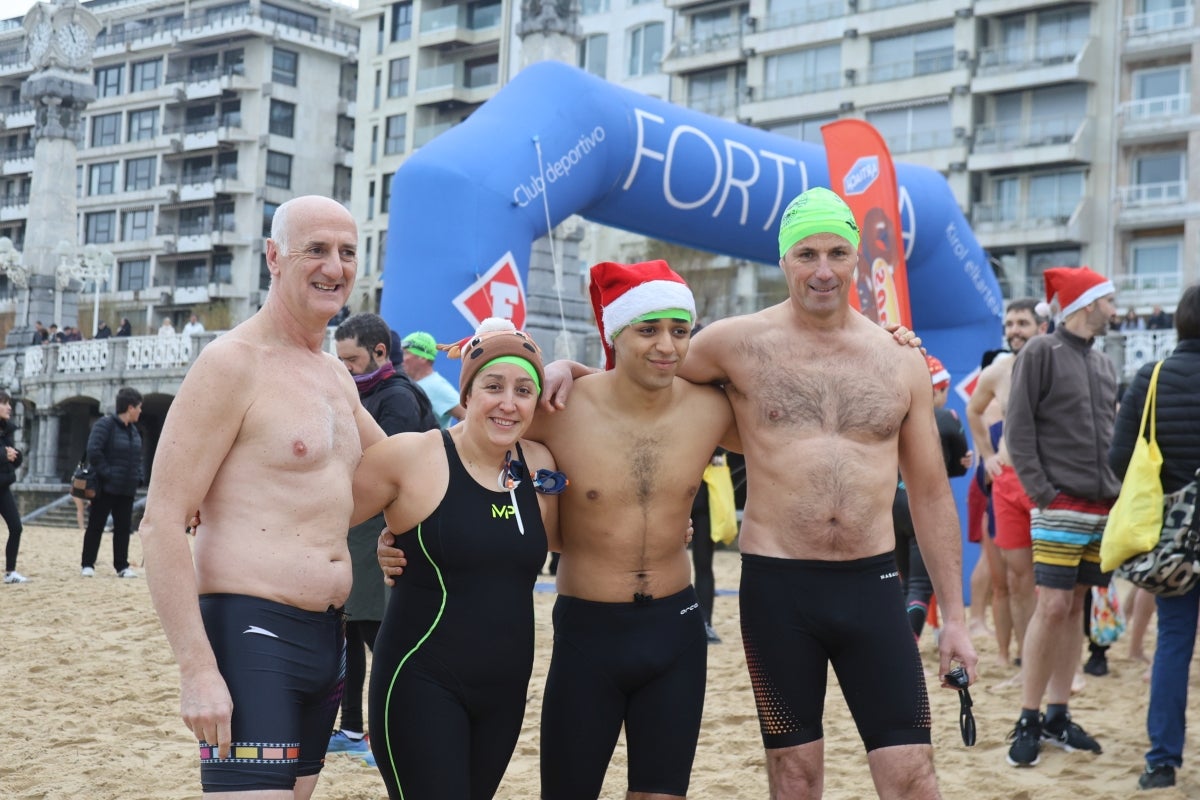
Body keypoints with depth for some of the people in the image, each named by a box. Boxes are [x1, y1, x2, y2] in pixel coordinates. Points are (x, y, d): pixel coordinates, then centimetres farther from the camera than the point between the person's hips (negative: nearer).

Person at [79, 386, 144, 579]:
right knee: (95, 526, 1)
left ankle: (122, 566, 13)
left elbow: (137, 457, 22)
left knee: (123, 528, 8)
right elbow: (93, 451, -21)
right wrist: (106, 473, -20)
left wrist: (138, 476, 8)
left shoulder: (133, 430, 13)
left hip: (127, 490, 7)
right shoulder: (105, 424, -12)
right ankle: (87, 565, 8)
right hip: (106, 488, -7)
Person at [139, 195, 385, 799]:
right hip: (249, 635, -8)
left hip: (326, 636, 8)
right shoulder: (232, 363, -9)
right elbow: (161, 524, -14)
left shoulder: (337, 376, 15)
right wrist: (196, 669, -21)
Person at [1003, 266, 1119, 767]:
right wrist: (1042, 491, -15)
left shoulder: (1103, 365, 17)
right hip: (1061, 506, -7)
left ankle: (1057, 717, 15)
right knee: (1052, 608, -10)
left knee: (1076, 608, 9)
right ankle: (1028, 722, -1)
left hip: (1102, 506, 7)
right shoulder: (1041, 353, -5)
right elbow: (1018, 430, -9)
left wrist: (1117, 490, 8)